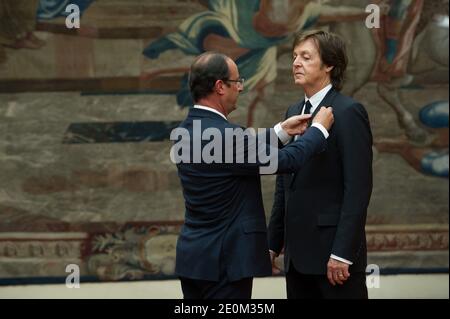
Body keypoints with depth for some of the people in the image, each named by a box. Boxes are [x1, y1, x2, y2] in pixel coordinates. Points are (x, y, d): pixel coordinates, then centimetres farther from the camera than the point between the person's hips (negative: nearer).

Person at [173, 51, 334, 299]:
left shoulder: (184, 132, 6)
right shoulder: (224, 135, -21)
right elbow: (286, 161, -14)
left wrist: (282, 131, 19)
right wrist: (320, 128, 1)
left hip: (192, 256, 9)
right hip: (225, 261, -9)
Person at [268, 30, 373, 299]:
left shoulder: (348, 112, -10)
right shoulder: (294, 112, 15)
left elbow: (358, 188, -15)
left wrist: (342, 253, -19)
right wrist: (274, 243, 15)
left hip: (334, 251, -7)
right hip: (297, 255, 7)